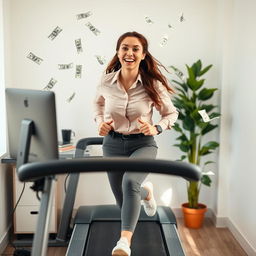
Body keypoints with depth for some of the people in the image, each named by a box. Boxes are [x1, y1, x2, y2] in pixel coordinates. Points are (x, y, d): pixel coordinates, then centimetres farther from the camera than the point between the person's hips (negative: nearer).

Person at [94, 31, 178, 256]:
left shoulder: (153, 84, -15)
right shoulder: (106, 82, -9)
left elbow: (171, 113, 0)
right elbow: (98, 103, 14)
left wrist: (156, 128, -19)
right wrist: (100, 122, -5)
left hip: (143, 144, -3)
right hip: (113, 144, 3)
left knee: (130, 182, -36)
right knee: (124, 203, 14)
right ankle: (145, 191, 50)